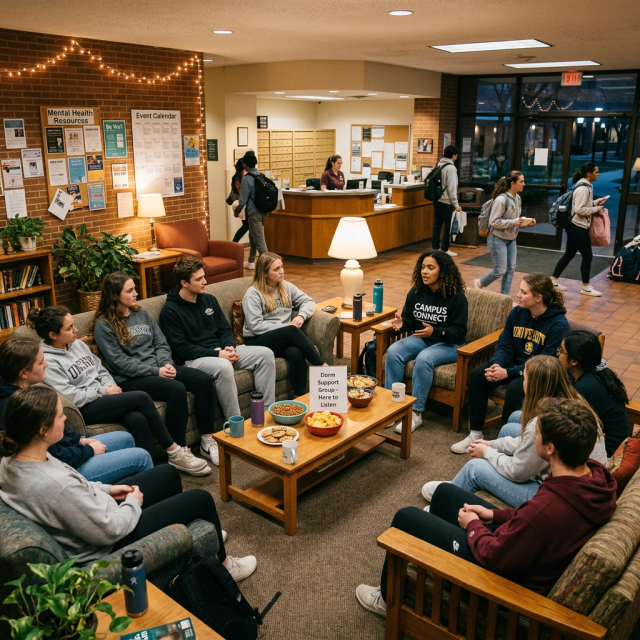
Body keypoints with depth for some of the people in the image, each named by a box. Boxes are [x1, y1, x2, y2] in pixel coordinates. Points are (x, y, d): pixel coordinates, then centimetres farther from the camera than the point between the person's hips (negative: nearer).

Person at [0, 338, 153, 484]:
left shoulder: (17, 392, -3)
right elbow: (57, 457, -25)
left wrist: (78, 439, 7)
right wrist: (89, 450, -10)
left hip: (62, 449, 10)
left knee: (125, 438, 20)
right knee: (141, 457, -3)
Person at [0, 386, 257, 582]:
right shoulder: (55, 486, -40)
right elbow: (110, 530, -29)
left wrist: (106, 489, 1)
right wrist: (133, 503, -11)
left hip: (92, 513, 9)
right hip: (108, 546, -9)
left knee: (168, 474, 21)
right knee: (201, 499, 1)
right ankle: (222, 564, 29)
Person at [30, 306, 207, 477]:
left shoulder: (78, 344, 13)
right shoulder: (47, 362, -11)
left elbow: (101, 370, 19)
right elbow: (71, 397, -17)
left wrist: (111, 387, -2)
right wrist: (104, 391, -10)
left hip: (101, 397, 7)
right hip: (84, 410, -7)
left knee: (138, 418, -26)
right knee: (141, 398, -23)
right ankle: (174, 451, -10)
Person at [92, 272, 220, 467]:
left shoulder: (143, 315, 15)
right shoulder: (103, 325, -4)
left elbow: (161, 344, 11)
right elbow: (120, 362, -12)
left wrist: (166, 365, -10)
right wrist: (155, 371, -18)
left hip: (158, 369, 6)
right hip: (130, 379, -6)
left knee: (203, 380, -17)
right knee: (177, 389, -32)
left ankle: (207, 440, -10)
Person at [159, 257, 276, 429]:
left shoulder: (209, 299, 11)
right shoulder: (170, 311, -9)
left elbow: (225, 329, 14)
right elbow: (181, 348, -14)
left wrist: (230, 347, -9)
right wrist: (217, 354, -20)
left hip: (220, 351, 7)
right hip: (193, 359, -7)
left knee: (265, 354, -12)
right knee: (224, 367, -39)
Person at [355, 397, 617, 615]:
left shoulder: (548, 506, -41)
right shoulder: (598, 475, -15)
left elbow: (493, 558, -26)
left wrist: (473, 525, -8)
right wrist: (496, 515, 1)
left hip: (507, 577, -8)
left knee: (405, 517, 4)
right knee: (445, 492, 22)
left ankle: (388, 599, 28)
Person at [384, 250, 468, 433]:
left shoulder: (456, 297, -13)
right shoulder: (416, 292, 2)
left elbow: (459, 332, -14)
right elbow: (410, 319, 9)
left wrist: (434, 332, -30)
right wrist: (402, 323, -16)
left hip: (449, 344, -5)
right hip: (421, 338, 5)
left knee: (423, 359, -35)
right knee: (393, 351, -23)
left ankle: (416, 413, -25)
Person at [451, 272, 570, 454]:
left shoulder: (558, 324, -19)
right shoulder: (517, 313, -2)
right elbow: (504, 345, 1)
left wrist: (508, 373, -29)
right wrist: (496, 365, -22)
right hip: (514, 362, 6)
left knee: (515, 388, -35)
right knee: (477, 375, -16)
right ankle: (476, 434, -8)